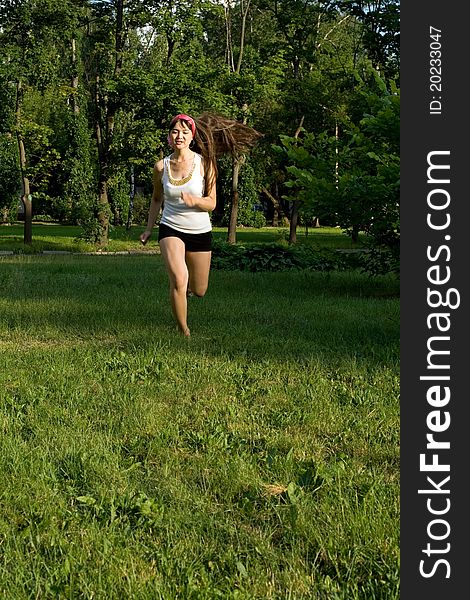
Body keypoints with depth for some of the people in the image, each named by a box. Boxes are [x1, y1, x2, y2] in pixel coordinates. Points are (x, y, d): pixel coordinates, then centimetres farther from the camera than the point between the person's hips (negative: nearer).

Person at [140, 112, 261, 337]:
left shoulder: (204, 164, -7)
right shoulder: (161, 166, -2)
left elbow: (212, 202, -8)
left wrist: (194, 201, -27)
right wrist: (149, 228, 12)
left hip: (200, 231, 1)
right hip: (171, 229, -1)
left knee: (199, 291, 11)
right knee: (178, 282, -23)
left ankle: (188, 286, 50)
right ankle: (183, 332, -5)